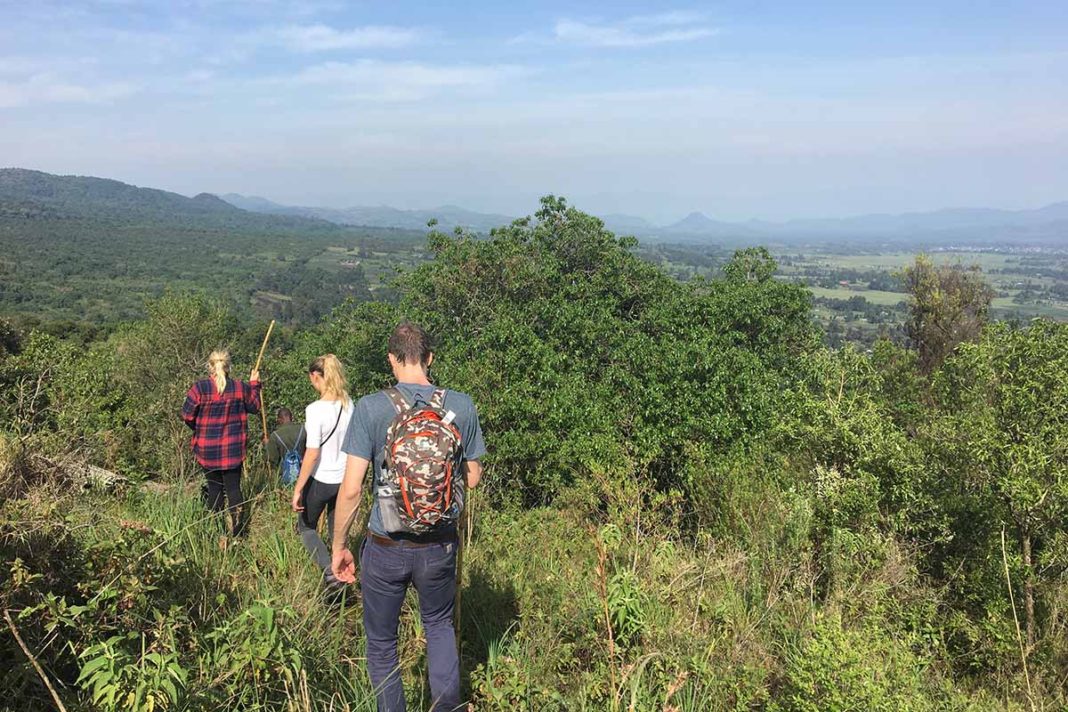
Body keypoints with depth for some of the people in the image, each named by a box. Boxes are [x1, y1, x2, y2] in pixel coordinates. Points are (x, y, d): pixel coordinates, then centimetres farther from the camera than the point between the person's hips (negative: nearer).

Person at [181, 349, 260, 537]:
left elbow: (187, 415, -6)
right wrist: (254, 384, 22)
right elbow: (255, 407, 9)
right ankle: (236, 529, 6)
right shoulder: (240, 387, -7)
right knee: (233, 487, 7)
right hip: (233, 449, 0)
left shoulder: (199, 387, -11)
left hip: (207, 449, 0)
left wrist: (198, 429, 14)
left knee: (214, 487, 13)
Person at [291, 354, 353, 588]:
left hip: (320, 480, -5)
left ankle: (330, 571, -1)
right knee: (337, 530, 21)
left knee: (306, 527, 17)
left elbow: (312, 454, -20)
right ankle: (341, 575, 26)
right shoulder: (349, 405, -3)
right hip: (345, 479, 5)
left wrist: (297, 490, -12)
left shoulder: (316, 409, -21)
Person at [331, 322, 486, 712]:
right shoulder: (462, 406, -8)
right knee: (439, 625, 29)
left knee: (381, 642, 20)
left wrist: (339, 546, -1)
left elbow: (350, 489, -15)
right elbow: (473, 478, 3)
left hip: (385, 548, -2)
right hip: (440, 546, 3)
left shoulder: (371, 407, -15)